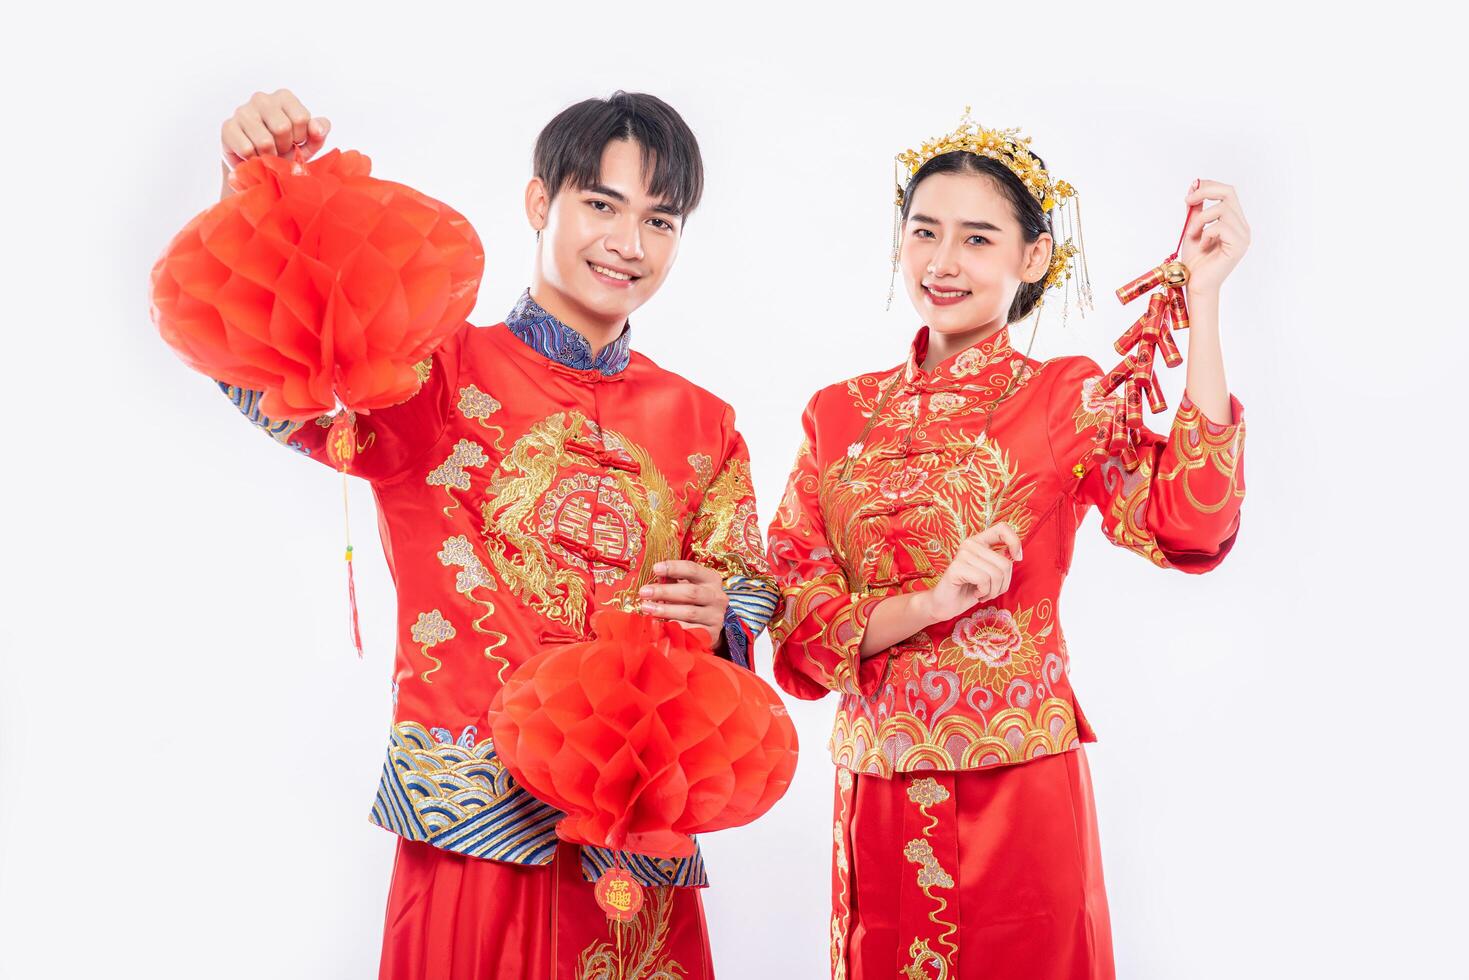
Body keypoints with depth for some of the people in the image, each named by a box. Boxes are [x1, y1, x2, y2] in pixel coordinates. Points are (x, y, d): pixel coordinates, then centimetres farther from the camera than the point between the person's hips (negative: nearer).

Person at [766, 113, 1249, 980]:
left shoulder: (1066, 397, -2)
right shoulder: (840, 413, 5)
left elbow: (1190, 527, -21)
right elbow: (796, 621, -1)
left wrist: (1203, 300, -22)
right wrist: (933, 600, -18)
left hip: (1020, 787, -2)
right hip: (878, 793, 3)